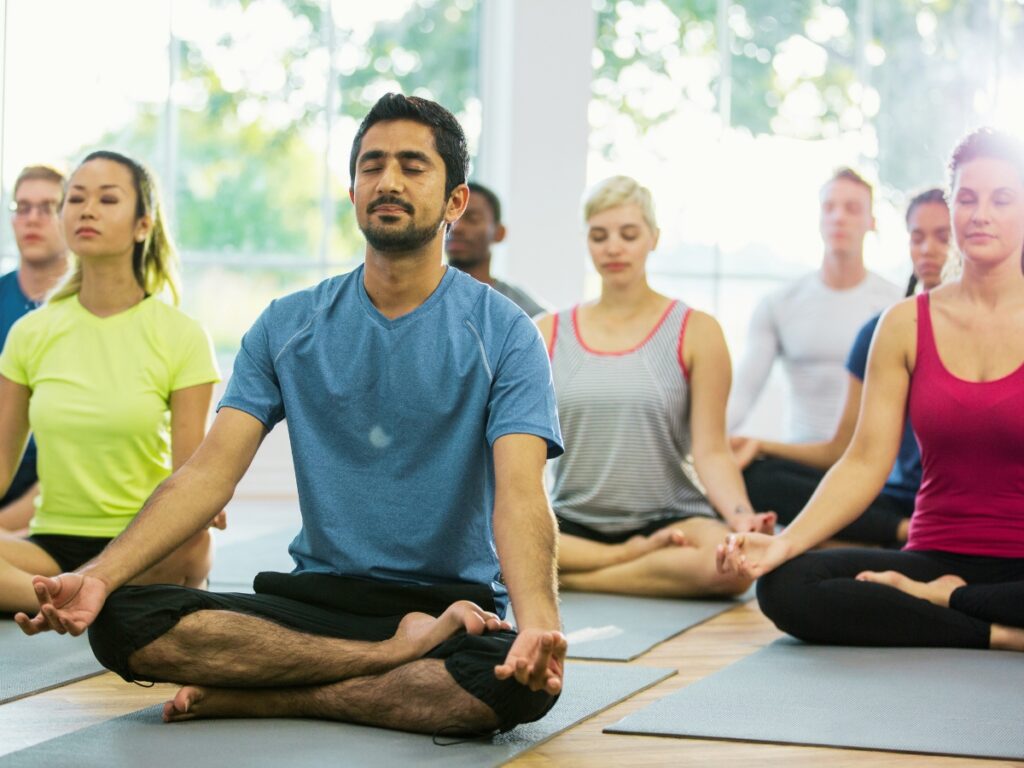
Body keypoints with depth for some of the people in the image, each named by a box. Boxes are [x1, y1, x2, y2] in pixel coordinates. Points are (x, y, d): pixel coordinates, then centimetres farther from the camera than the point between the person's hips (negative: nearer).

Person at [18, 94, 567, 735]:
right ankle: (403, 655, -20)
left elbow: (520, 492, -16)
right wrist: (98, 576, -17)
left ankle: (264, 697, -20)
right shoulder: (289, 325, 8)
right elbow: (211, 471, 0)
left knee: (521, 683, -38)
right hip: (317, 596, 3)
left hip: (456, 604, -2)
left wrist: (538, 624, -38)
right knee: (121, 623, -22)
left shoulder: (504, 334, -3)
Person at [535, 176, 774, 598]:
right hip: (573, 523, 1)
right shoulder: (548, 334, 9)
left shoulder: (695, 332, 3)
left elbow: (710, 451, -3)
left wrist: (741, 515, -21)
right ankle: (634, 557, -13)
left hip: (667, 519, -1)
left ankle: (568, 577, -16)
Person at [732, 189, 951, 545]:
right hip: (900, 504, 6)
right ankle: (903, 530, -21)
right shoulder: (882, 332, 13)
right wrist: (760, 446, -2)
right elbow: (842, 449, 15)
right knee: (760, 476, -18)